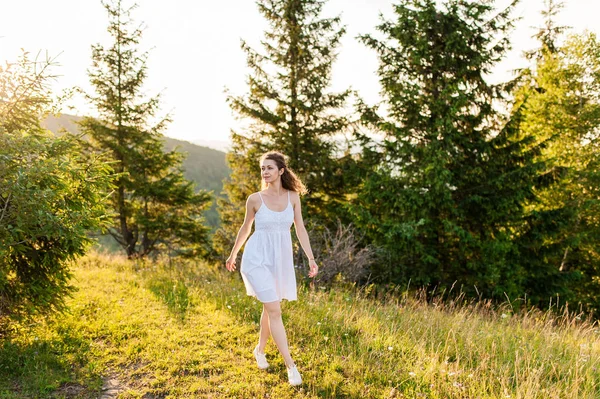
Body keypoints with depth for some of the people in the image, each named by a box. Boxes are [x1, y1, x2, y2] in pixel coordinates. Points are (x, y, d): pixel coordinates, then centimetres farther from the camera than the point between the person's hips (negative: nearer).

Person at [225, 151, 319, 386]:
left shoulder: (293, 196, 0)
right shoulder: (255, 199, -6)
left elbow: (300, 229, 3)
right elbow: (245, 228, 8)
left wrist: (311, 258, -2)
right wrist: (232, 255, 17)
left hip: (281, 259, 4)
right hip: (258, 258, -3)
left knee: (270, 308, 15)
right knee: (274, 310, -10)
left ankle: (260, 350, 39)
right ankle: (291, 365, -3)